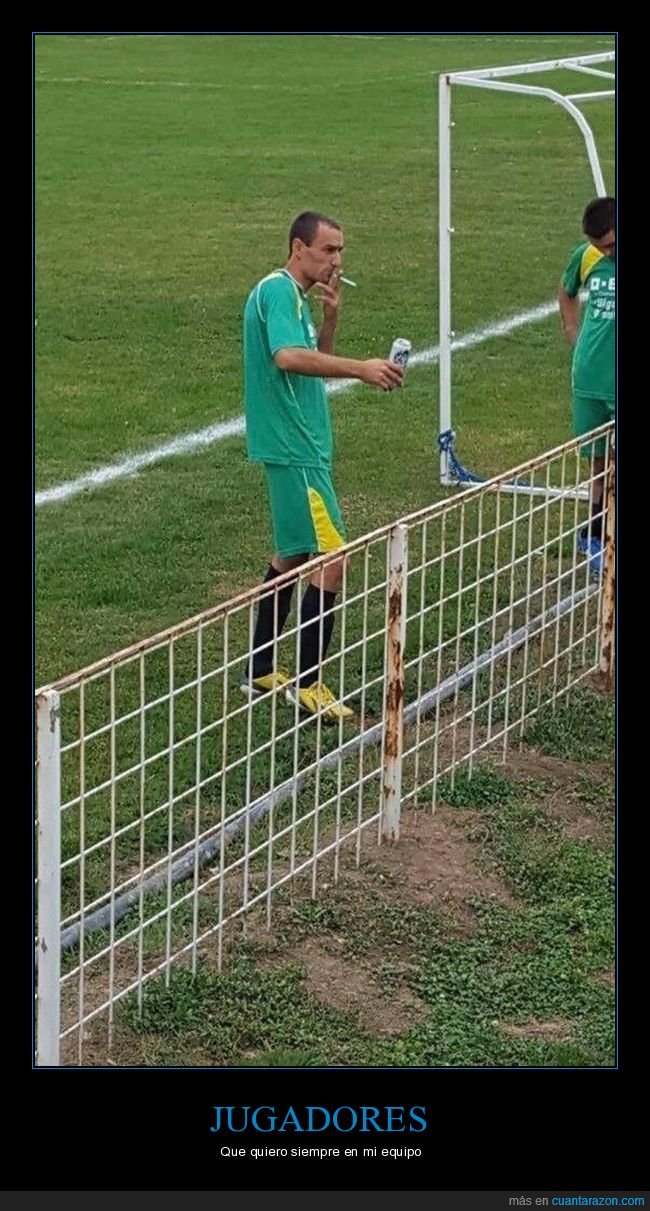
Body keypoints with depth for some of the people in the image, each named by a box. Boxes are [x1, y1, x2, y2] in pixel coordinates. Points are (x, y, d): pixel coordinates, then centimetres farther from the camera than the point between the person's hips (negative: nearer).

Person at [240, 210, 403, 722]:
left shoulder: (296, 296, 16)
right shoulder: (278, 291, -16)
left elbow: (316, 362, 20)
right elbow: (287, 357, -32)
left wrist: (331, 316, 4)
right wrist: (361, 368, -37)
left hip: (299, 446, 11)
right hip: (293, 448, -11)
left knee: (294, 553, 18)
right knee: (332, 558, -12)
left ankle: (261, 671, 26)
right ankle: (307, 683, -7)